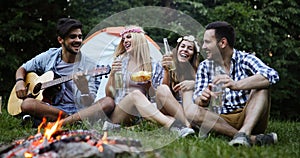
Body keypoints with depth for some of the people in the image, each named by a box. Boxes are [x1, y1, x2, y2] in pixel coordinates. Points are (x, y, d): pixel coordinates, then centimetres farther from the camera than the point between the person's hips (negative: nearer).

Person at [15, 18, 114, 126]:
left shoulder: (88, 66, -1)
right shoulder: (49, 57, 6)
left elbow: (89, 105, -8)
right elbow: (22, 69, 21)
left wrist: (84, 88, -31)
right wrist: (20, 82, -2)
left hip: (77, 110, -1)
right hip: (50, 107, 1)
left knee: (109, 102, -27)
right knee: (27, 104, -31)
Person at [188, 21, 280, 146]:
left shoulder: (245, 59, -2)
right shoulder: (204, 67, 10)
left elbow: (272, 75, -22)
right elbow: (198, 98, -1)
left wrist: (236, 85, -38)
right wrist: (203, 99, -28)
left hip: (250, 118, -2)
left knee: (261, 86, -21)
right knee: (191, 111, -23)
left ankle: (244, 132, -40)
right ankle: (252, 138, -32)